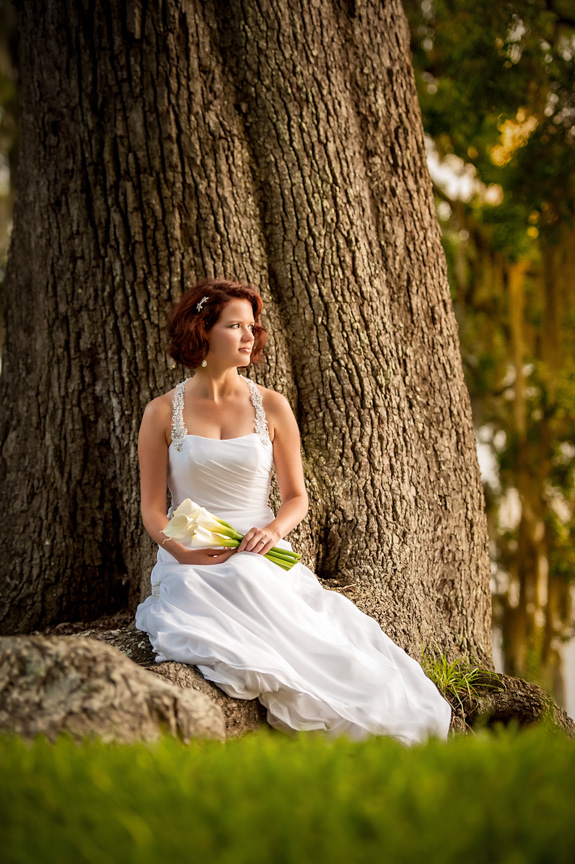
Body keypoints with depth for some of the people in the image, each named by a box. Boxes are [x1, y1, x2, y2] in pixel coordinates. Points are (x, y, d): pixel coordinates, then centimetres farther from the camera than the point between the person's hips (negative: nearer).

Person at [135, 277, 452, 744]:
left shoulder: (271, 407, 7)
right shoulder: (163, 413, 3)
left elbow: (297, 497, 10)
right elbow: (152, 508, 5)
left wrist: (274, 529, -12)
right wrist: (183, 551, -15)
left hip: (260, 557, 1)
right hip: (189, 562, -1)